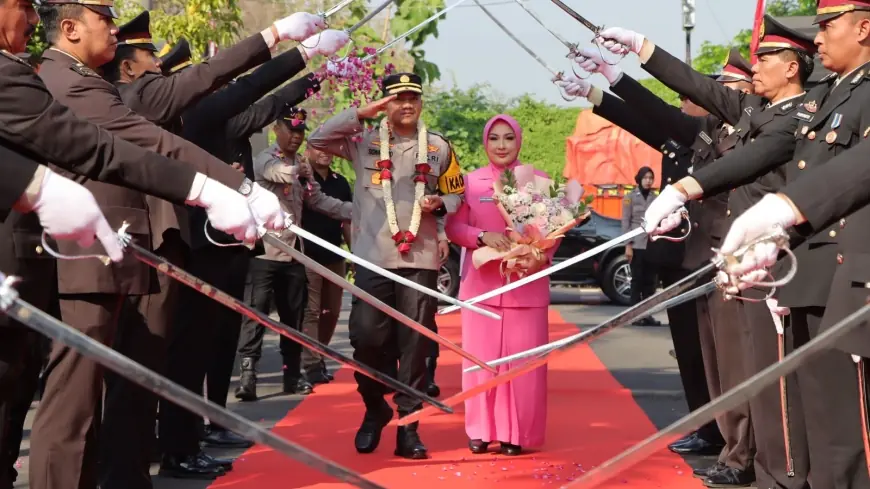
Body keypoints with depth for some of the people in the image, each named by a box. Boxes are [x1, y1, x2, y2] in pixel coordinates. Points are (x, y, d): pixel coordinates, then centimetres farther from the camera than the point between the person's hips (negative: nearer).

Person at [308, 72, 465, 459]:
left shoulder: (439, 147, 11)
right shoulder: (363, 142, 6)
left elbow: (455, 194, 17)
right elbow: (317, 140, -5)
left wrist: (439, 204, -6)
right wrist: (362, 113, -11)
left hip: (421, 257, 1)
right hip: (373, 256, -1)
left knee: (415, 342, 1)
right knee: (367, 337, -3)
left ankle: (408, 424, 10)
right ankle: (374, 408, 21)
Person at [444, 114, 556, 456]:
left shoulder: (538, 179, 3)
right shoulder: (470, 181, 5)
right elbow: (454, 227, 3)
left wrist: (540, 256, -14)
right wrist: (483, 236, -15)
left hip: (527, 283, -1)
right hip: (481, 283, 1)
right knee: (481, 359, 2)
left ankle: (517, 434, 7)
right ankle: (481, 430, 11)